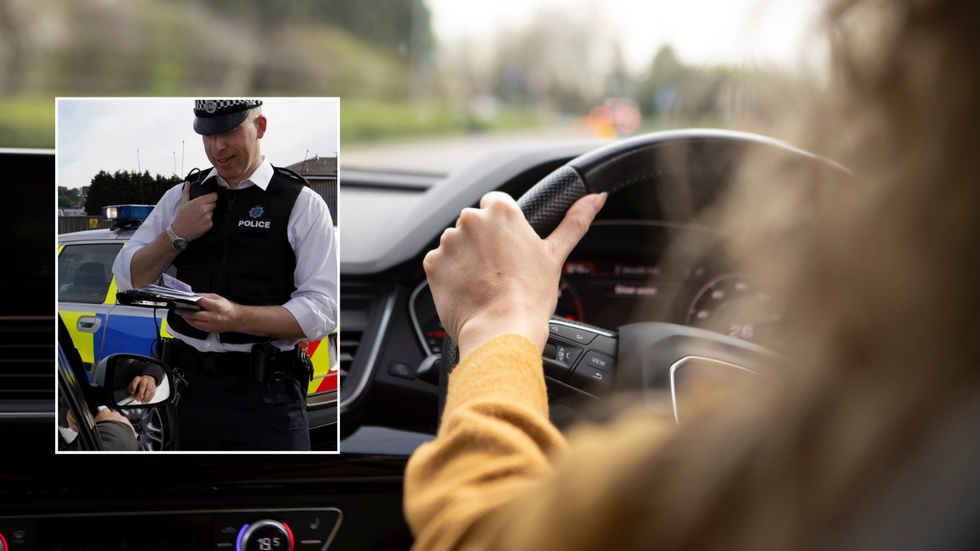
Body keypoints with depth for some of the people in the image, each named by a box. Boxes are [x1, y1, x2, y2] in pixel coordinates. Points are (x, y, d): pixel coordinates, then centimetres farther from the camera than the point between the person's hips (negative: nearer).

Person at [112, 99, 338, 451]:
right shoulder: (181, 198, 13)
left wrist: (237, 317, -23)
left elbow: (322, 310, -10)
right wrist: (176, 235, -4)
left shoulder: (302, 205, -2)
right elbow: (127, 279, 12)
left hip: (265, 395, -4)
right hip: (190, 388, 4)